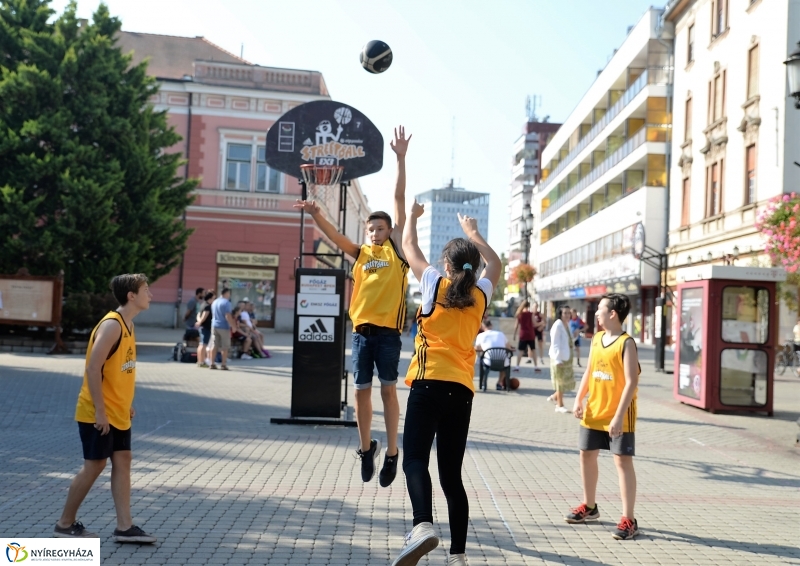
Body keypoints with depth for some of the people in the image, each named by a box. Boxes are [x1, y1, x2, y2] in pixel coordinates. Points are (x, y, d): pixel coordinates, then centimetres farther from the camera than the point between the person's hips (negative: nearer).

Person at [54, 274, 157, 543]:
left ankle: (124, 527, 12)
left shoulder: (127, 325, 9)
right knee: (94, 465, 0)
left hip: (118, 413, 9)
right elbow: (93, 369, -25)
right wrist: (99, 411, -24)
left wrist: (126, 404, 15)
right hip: (99, 413, -9)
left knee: (122, 462, 7)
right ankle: (65, 525, 15)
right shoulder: (111, 325, -20)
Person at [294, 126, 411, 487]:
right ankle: (366, 447, 22)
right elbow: (333, 235, 2)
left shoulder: (396, 250, 6)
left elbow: (399, 201, 2)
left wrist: (400, 159, 0)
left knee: (388, 388, 0)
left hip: (388, 330, -3)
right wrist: (314, 214, -17)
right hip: (362, 329, 3)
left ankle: (391, 452, 8)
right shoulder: (360, 254, 13)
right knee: (361, 390, 6)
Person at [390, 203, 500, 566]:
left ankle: (422, 525, -36)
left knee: (415, 458, -10)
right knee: (451, 473, 9)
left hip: (429, 384, -4)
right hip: (462, 391, 4)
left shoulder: (434, 285, 3)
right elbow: (495, 265, 34)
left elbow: (409, 247, 18)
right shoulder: (480, 295, 12)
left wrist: (412, 216, 36)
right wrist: (473, 233, 46)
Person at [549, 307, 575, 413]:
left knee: (568, 381, 13)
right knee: (561, 381, 0)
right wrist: (558, 359, -24)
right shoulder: (558, 325, -17)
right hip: (559, 358, -9)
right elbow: (555, 344, -21)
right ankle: (560, 405, 10)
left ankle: (554, 396, 30)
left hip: (567, 357, 9)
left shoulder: (567, 325, 10)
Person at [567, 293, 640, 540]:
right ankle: (589, 506, 33)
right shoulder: (597, 339, 7)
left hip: (618, 415, -8)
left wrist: (619, 416, -23)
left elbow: (631, 382, -19)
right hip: (594, 412, 8)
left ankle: (628, 520, -2)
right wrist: (579, 400, 3)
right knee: (587, 455, 16)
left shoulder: (626, 343, -15)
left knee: (622, 462, -6)